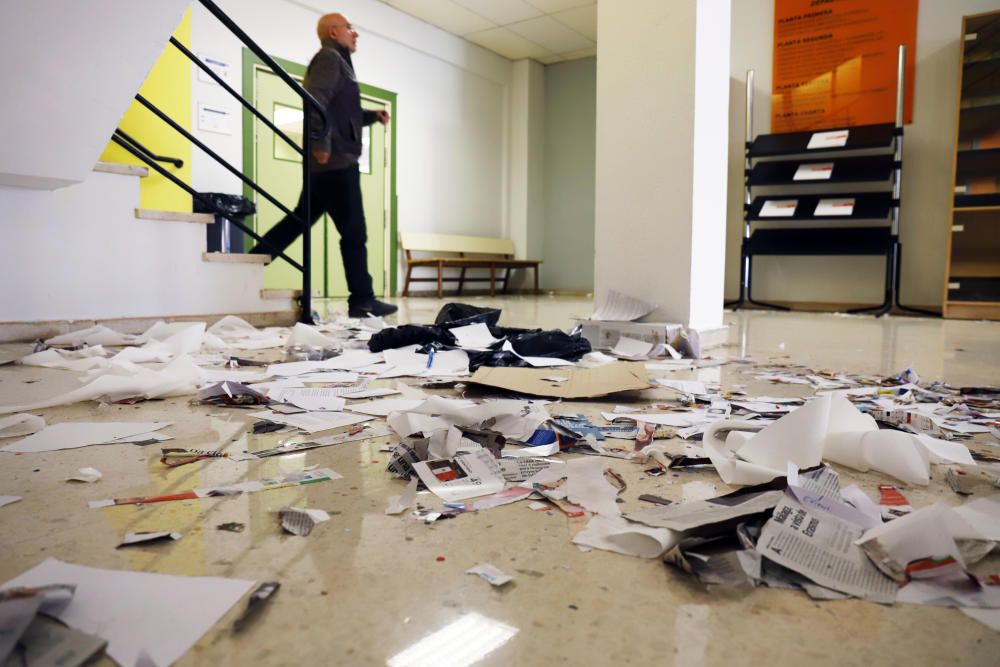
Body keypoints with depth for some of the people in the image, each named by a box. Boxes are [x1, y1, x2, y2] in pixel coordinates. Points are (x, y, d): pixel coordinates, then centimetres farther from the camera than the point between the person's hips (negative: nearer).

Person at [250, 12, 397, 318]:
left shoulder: (336, 62, 27)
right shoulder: (329, 58, -5)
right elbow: (316, 102, -22)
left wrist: (371, 115, 18)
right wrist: (321, 143, -26)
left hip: (330, 162, 10)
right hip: (335, 160, -10)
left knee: (299, 220, 13)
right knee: (354, 232, -7)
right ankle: (362, 300, -2)